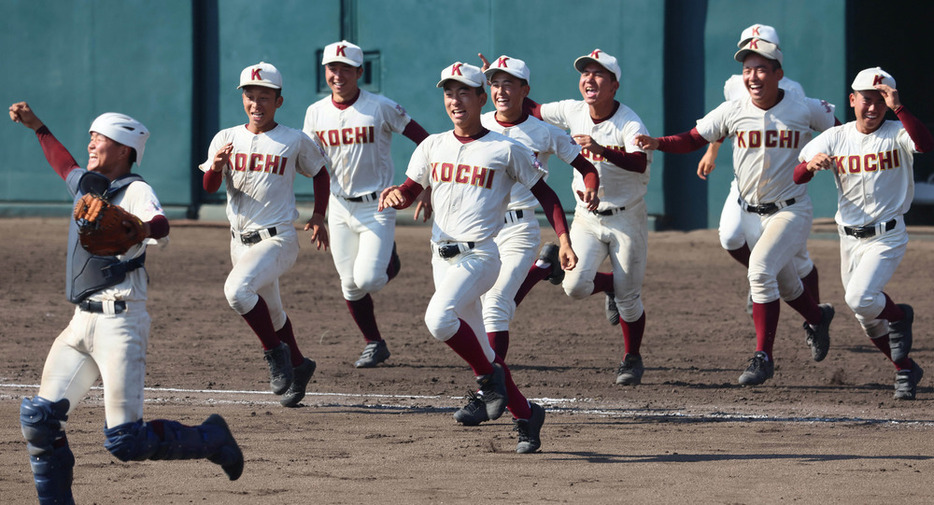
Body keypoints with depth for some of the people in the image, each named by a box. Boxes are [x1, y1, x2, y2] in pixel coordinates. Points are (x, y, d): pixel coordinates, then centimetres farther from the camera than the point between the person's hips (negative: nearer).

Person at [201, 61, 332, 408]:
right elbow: (209, 187, -3)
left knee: (237, 290, -28)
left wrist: (318, 217, 2)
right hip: (241, 240, 5)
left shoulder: (295, 142, -3)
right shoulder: (226, 139, 4)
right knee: (269, 312, 17)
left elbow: (320, 173, 12)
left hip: (277, 239, -5)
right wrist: (216, 166, -25)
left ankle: (276, 353, -11)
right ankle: (297, 366, 38)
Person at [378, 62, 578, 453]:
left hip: (479, 255, -6)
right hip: (442, 257, 6)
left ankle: (488, 376, -7)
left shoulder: (506, 150, -3)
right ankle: (525, 414, 22)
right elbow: (409, 193, 12)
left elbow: (545, 195, 1)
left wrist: (564, 240, -10)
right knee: (476, 345, 9)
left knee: (439, 318, -29)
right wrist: (395, 195, -12)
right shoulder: (433, 147, 11)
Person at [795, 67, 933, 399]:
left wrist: (897, 107, -38)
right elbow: (794, 178, -9)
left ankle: (899, 316, 7)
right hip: (850, 238, 5)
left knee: (861, 299, -25)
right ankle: (905, 370, 31)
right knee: (868, 320, 11)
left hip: (887, 237, -5)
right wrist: (811, 164, -31)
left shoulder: (897, 133, -9)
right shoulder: (835, 138, 0)